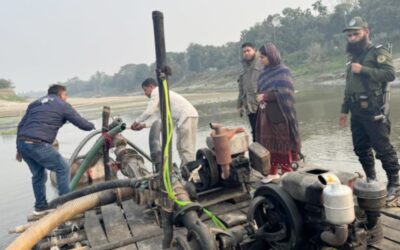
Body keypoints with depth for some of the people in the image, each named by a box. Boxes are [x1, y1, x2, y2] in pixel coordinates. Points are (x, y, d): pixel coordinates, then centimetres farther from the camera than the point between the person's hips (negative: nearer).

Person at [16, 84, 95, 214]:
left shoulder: (35, 103, 26)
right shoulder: (63, 105, 7)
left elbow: (21, 125, 23)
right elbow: (81, 123, 6)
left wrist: (19, 148, 25)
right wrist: (92, 126, 28)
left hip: (22, 142, 8)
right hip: (38, 144, -8)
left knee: (38, 174, 22)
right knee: (63, 168, 5)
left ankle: (40, 206, 30)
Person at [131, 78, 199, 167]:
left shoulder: (156, 92, -3)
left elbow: (148, 112, -14)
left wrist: (136, 122, 2)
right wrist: (144, 125, 16)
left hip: (187, 117, -10)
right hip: (186, 116, 10)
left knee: (187, 147, -11)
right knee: (180, 147, 13)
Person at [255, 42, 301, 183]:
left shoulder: (283, 71, -9)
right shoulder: (265, 72, 11)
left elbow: (285, 93, -16)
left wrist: (266, 96, -18)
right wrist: (260, 96, -3)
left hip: (280, 114, -6)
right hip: (266, 114, 7)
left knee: (283, 144, 1)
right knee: (269, 143, 9)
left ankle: (287, 172, 12)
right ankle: (273, 172, 20)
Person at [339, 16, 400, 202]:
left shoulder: (378, 52, -3)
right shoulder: (353, 58, 20)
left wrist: (363, 70, -19)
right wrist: (344, 110, 20)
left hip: (373, 112, -8)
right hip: (357, 113, 8)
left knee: (383, 149, -4)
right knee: (361, 148, 12)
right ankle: (371, 180, 25)